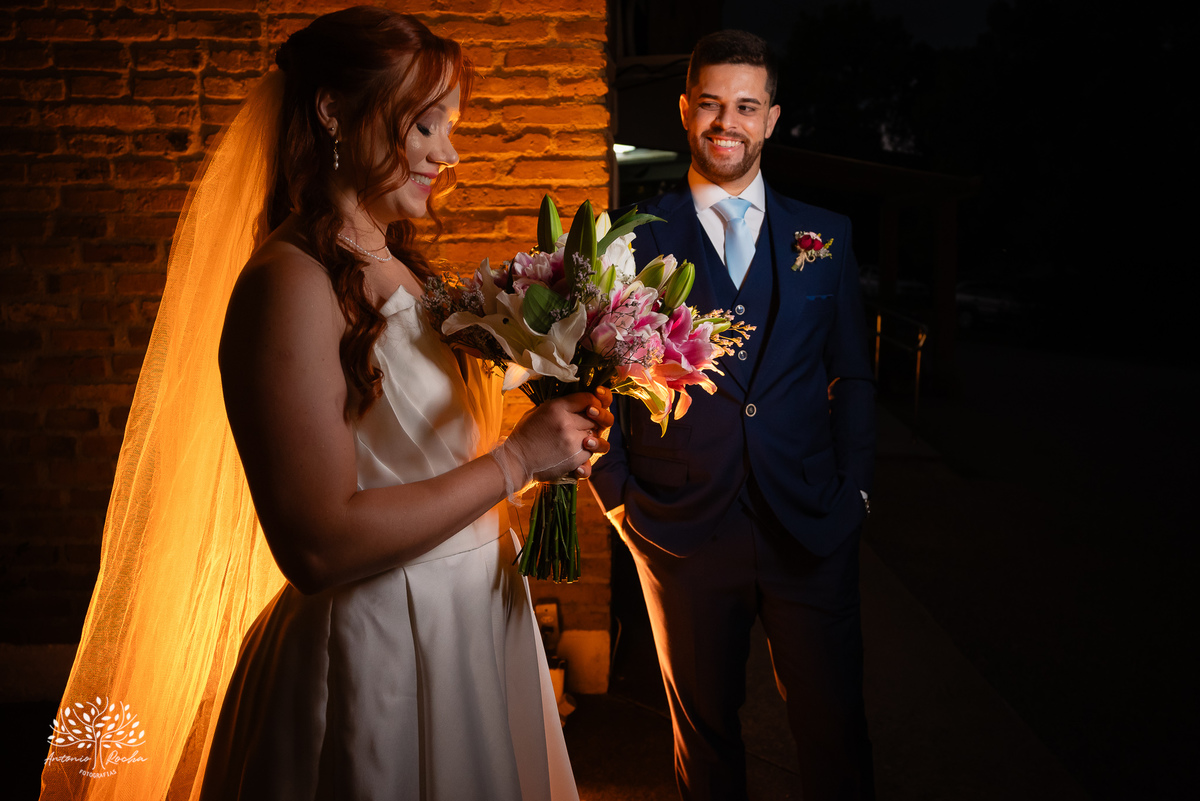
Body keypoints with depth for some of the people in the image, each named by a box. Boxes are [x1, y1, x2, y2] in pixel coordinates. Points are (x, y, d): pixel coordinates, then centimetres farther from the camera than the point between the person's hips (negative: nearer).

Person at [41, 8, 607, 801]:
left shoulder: (401, 272, 4)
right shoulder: (292, 282, -19)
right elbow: (320, 543, -25)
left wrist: (554, 439, -4)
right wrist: (515, 460, -18)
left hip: (471, 624, 8)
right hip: (377, 654, -8)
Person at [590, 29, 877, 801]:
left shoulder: (825, 236, 7)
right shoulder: (633, 237, 0)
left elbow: (853, 375, 10)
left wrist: (852, 489, 3)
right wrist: (616, 492, -3)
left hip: (812, 531, 1)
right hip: (680, 531, -1)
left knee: (835, 729, 10)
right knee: (706, 726, 15)